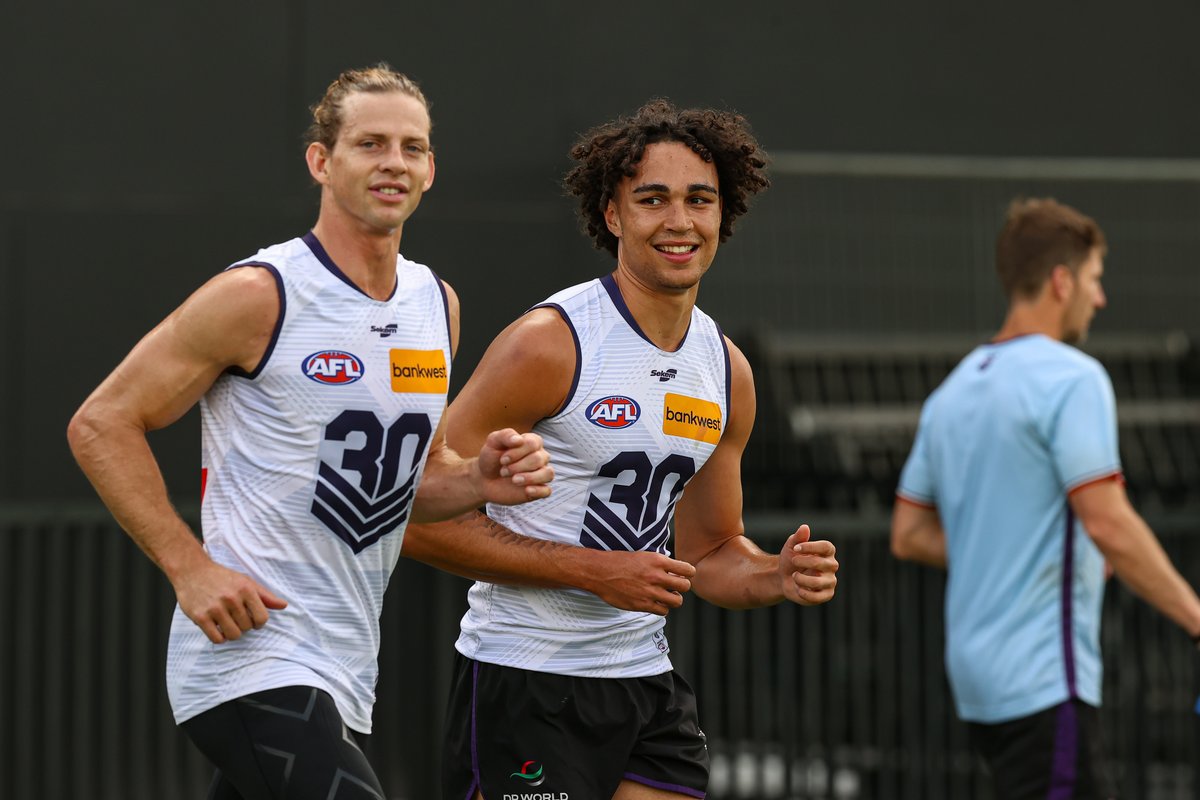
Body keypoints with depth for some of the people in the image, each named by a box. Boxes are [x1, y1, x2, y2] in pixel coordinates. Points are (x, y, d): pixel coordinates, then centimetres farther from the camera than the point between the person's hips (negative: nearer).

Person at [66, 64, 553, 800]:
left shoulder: (437, 304, 12)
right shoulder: (259, 296, -10)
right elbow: (102, 424, -8)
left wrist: (480, 479, 1)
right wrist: (191, 568, -16)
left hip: (340, 676, 8)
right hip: (250, 651, -8)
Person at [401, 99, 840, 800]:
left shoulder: (728, 372, 8)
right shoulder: (547, 344, -14)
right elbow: (423, 519, -15)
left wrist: (779, 577, -3)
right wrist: (598, 570, -18)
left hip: (644, 679, 6)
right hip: (524, 681, -6)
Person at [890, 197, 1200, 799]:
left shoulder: (953, 390, 14)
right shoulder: (1071, 379, -12)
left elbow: (910, 535, 16)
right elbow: (1109, 526, -20)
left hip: (977, 671, 9)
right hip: (1044, 677, -9)